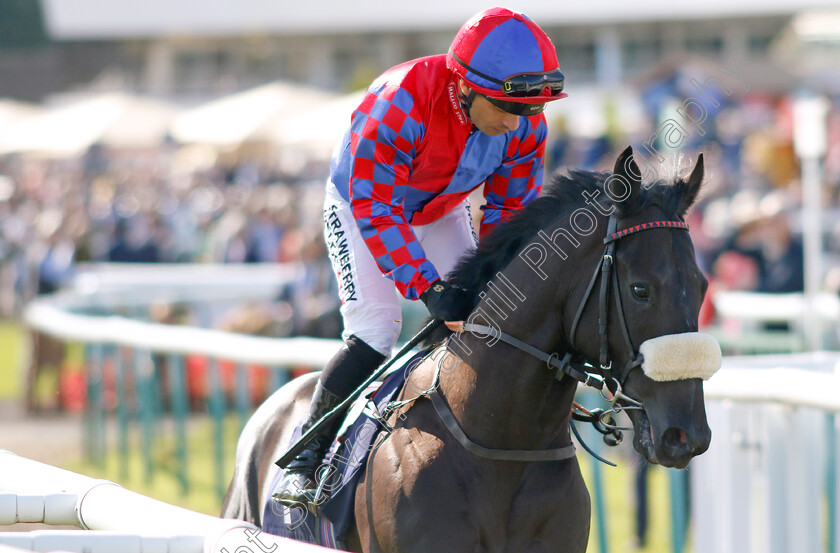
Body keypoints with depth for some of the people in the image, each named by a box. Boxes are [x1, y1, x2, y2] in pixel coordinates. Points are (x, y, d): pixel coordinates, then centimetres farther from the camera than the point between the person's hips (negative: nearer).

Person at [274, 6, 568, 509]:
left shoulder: (526, 127, -23)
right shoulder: (398, 108, -41)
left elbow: (511, 211, -10)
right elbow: (377, 210, -37)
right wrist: (429, 289, -45)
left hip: (441, 213, 5)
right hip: (359, 202, -5)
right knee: (375, 327, -20)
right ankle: (304, 458, -9)